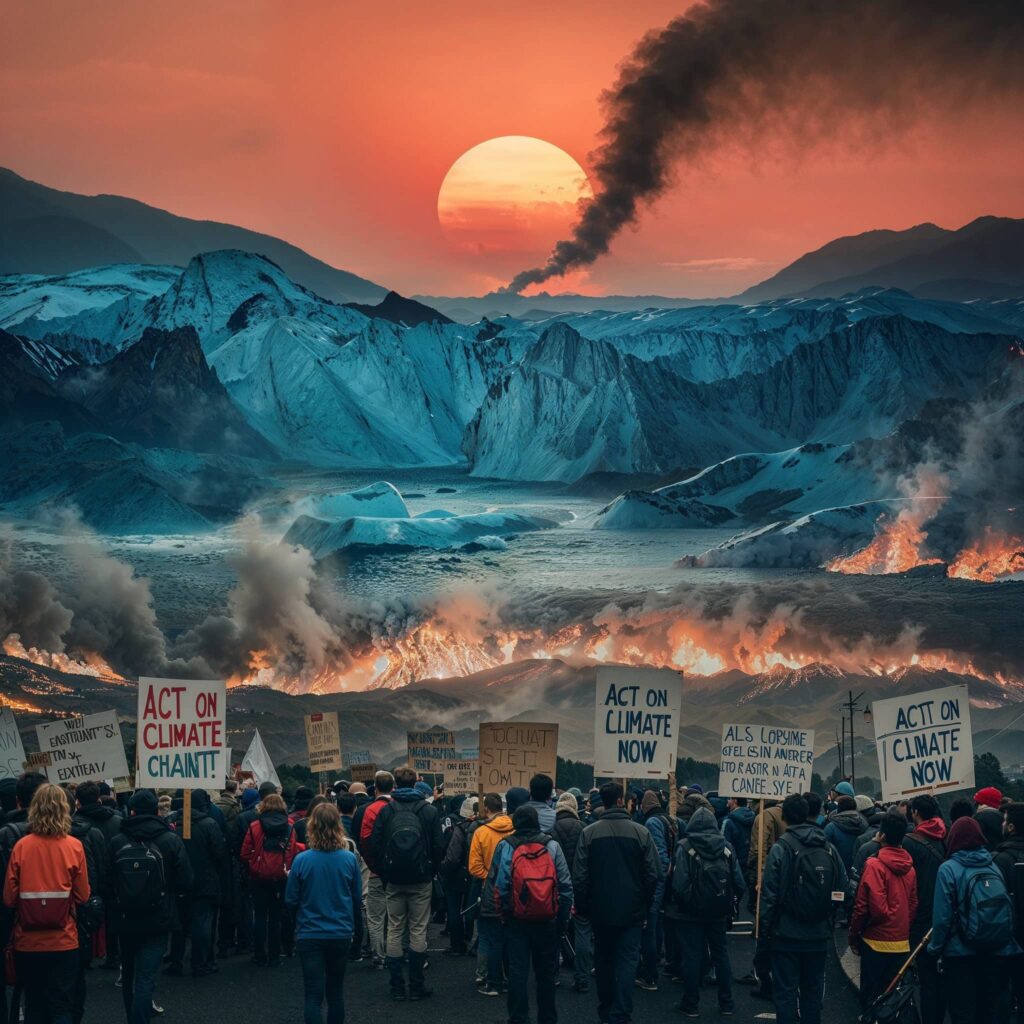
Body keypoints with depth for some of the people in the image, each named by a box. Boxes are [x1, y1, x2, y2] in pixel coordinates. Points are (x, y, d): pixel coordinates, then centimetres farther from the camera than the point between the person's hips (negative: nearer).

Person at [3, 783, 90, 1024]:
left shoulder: (21, 846, -8)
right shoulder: (74, 846, -9)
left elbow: (9, 898, -3)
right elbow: (82, 896, -3)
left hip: (28, 942, 1)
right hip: (63, 941, -1)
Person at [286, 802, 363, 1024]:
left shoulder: (301, 860, -13)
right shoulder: (349, 859, -8)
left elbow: (291, 900, -6)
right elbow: (357, 900, 2)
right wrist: (358, 932, 15)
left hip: (310, 935, -2)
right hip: (341, 934, 2)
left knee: (313, 995, -1)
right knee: (336, 990, 19)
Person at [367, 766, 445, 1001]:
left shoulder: (385, 811, -3)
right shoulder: (429, 811, -4)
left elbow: (375, 846, -4)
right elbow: (438, 847, -4)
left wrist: (383, 873, 7)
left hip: (393, 881, 1)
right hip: (421, 881, -1)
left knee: (395, 932, 8)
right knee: (418, 932, 5)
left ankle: (397, 988, 8)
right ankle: (416, 986, 6)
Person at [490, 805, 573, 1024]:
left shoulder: (504, 847, -5)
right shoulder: (552, 846, -4)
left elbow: (496, 883, -8)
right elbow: (565, 886, -5)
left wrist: (503, 912, 2)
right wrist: (563, 919, 2)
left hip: (517, 920, -1)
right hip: (547, 921, 1)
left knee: (517, 971, 5)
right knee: (546, 972, 12)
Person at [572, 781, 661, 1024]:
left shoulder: (589, 833, -9)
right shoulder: (640, 832, -9)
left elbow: (579, 876, -8)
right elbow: (653, 875, -7)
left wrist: (583, 908, 4)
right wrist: (644, 904, 7)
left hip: (600, 910, 1)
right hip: (632, 911, -1)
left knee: (603, 960, 17)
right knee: (627, 962, 2)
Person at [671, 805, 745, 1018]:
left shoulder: (685, 847, -13)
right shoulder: (726, 847, -3)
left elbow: (679, 885, -19)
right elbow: (739, 883, -5)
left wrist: (679, 901, 0)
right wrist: (728, 901, 10)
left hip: (691, 913, -3)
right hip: (719, 913, 3)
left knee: (692, 957, 4)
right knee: (721, 954, 13)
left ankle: (691, 1004, 10)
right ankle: (726, 1003, 19)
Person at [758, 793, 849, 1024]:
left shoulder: (781, 847, -12)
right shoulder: (829, 849, 1)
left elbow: (769, 893, -12)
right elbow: (843, 890, 2)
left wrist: (765, 928, -4)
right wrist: (825, 914, 14)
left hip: (787, 935, -4)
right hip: (818, 935, 4)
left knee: (785, 992, 2)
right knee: (813, 991, 15)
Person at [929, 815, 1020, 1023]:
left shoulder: (949, 869, -11)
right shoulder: (993, 867, 0)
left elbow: (942, 916, -13)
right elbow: (1008, 908, 2)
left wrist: (935, 948, -1)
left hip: (960, 952, -4)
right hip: (996, 952, 4)